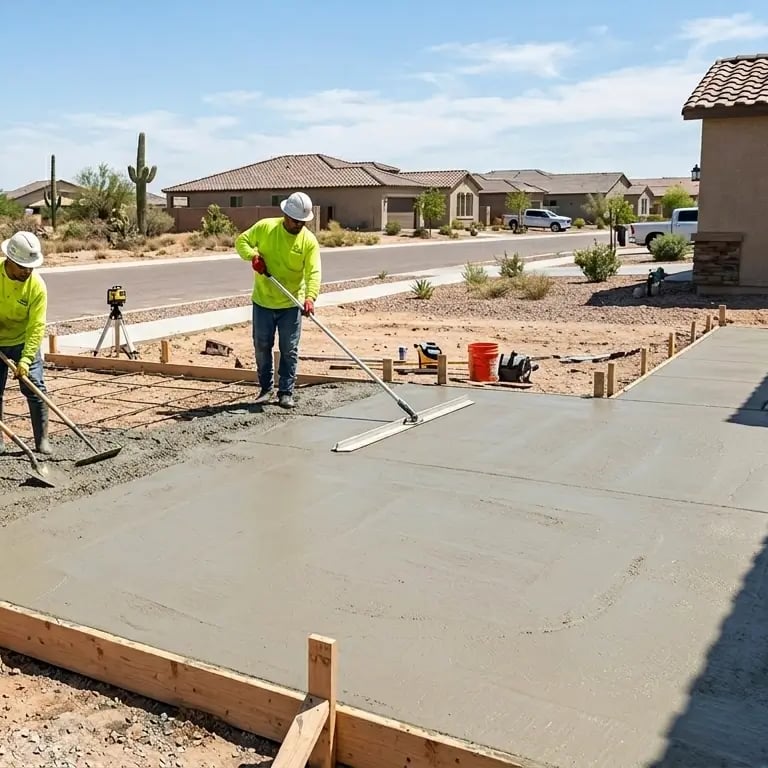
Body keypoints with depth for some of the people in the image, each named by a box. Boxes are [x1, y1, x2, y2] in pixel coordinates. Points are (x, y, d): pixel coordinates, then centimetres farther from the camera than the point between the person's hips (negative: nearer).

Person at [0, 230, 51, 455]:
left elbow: (36, 326, -23)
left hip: (24, 342, -1)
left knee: (36, 389, -6)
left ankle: (42, 439, 4)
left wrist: (25, 359, -29)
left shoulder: (37, 285, -22)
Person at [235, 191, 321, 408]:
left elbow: (313, 273, -18)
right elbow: (241, 241, 5)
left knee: (289, 351, 3)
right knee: (262, 347, 10)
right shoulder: (265, 227, -6)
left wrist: (310, 297, -34)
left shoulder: (309, 240, -10)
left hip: (291, 305, -1)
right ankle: (266, 389, 25)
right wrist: (253, 255, -16)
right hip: (262, 302, 1)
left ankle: (286, 393, 13)